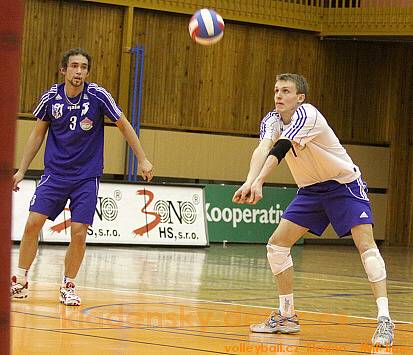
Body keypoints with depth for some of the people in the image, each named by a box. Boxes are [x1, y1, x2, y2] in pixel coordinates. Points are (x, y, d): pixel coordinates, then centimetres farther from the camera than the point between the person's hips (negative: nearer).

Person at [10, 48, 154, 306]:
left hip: (87, 176, -1)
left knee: (79, 233, -8)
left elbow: (124, 125, 0)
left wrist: (143, 160, -2)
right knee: (33, 223, -9)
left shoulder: (97, 96, -11)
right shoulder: (51, 97, -4)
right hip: (54, 173, 1)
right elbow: (38, 134, 9)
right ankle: (21, 282, 5)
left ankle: (68, 286, 11)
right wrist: (22, 170, 8)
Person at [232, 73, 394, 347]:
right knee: (277, 245, 0)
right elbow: (263, 149, -26)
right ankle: (287, 317, 12)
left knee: (366, 244, -22)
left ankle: (384, 320, -25)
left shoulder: (306, 114, -25)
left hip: (344, 183, -7)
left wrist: (258, 182, -53)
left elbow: (280, 149, -40)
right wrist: (249, 182, -46)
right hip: (311, 189, 7)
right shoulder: (272, 121, -6)